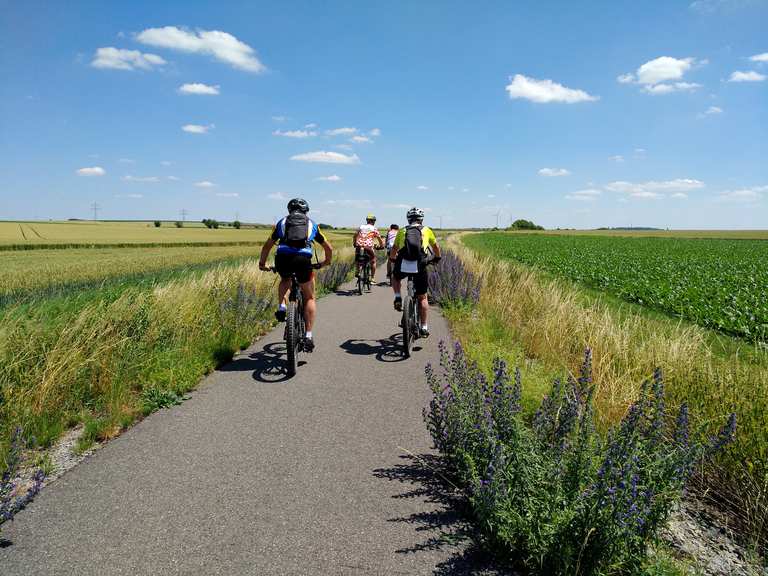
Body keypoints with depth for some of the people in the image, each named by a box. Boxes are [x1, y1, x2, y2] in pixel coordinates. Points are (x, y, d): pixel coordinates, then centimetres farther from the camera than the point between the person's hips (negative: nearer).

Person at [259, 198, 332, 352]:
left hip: (282, 258, 1)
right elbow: (329, 248, 33)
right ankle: (308, 336, 7)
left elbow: (267, 246, 32)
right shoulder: (312, 224, 27)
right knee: (309, 298, 15)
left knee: (285, 280, 37)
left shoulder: (282, 222, 28)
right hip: (303, 259, -1)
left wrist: (262, 263, 46)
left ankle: (281, 307, 14)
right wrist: (326, 262, 51)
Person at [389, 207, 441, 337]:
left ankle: (398, 297, 14)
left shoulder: (402, 231, 18)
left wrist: (392, 259, 44)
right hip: (419, 267, 0)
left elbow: (394, 249, 23)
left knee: (395, 277, 36)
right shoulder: (427, 230, 17)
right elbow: (436, 247, 32)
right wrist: (437, 258, 51)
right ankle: (423, 328, 16)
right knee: (422, 297, 14)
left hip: (402, 266, 1)